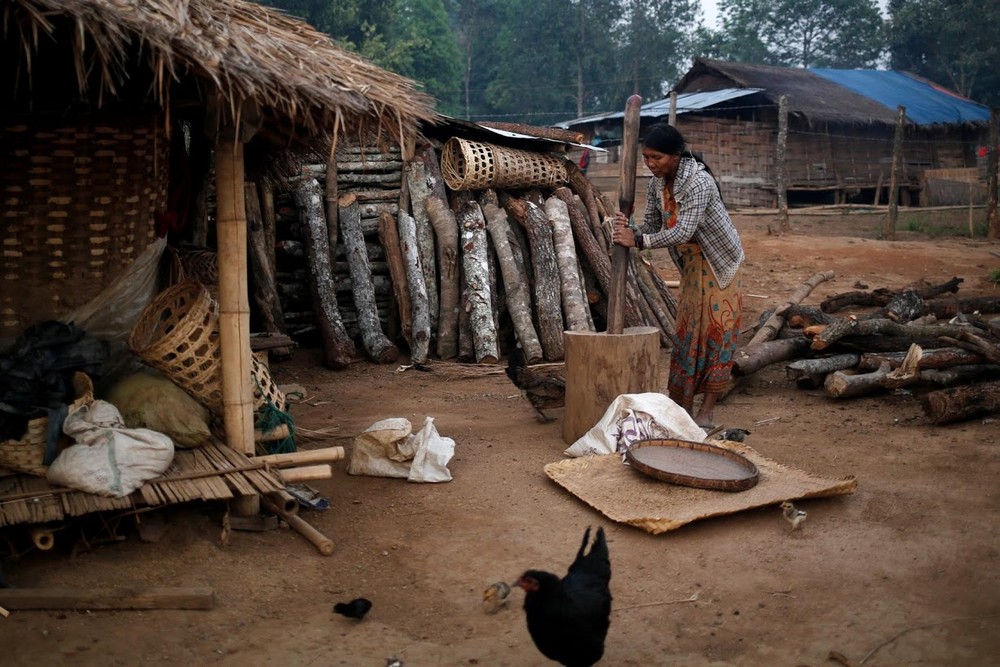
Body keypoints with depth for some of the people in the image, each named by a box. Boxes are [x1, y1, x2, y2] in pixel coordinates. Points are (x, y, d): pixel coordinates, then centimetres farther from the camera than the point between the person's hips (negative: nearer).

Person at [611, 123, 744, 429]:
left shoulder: (698, 182, -28)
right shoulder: (657, 182, -4)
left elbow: (683, 231, -35)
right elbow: (652, 224, -4)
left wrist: (638, 241, -37)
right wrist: (630, 232, -25)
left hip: (720, 264, -7)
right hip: (691, 264, 8)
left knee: (715, 333, -4)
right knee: (686, 331, 8)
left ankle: (707, 410, 3)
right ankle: (681, 406, 15)